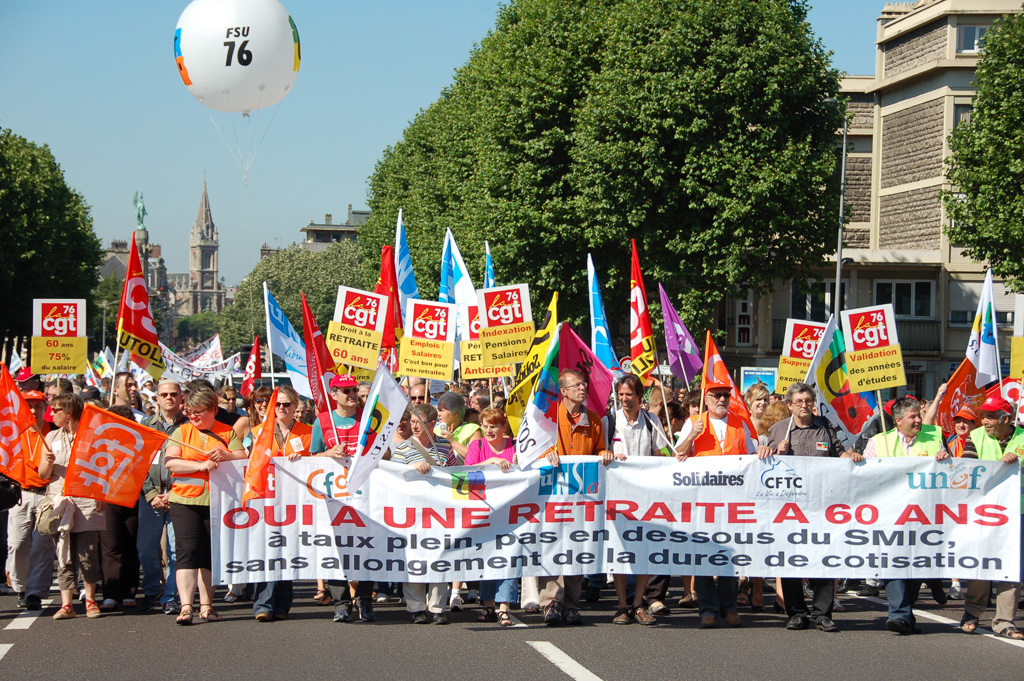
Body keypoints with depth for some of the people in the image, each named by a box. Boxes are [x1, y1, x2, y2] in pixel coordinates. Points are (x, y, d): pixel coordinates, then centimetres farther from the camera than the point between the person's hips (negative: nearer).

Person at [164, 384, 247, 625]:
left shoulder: (227, 433, 9)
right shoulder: (182, 432, 8)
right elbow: (170, 461, -6)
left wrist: (225, 456, -17)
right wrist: (201, 465, -17)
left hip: (217, 502, 1)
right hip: (185, 500, -1)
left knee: (211, 554, 7)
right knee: (187, 551, -10)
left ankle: (206, 605, 15)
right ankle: (186, 607, -14)